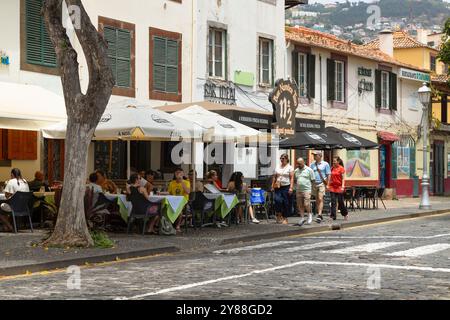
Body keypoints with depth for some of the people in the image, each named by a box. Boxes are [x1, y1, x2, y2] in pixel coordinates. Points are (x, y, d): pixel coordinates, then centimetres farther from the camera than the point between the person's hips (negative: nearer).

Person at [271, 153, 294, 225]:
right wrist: (272, 186, 8)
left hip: (286, 187, -3)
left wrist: (291, 187, -14)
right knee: (278, 200, -16)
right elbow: (274, 177, 16)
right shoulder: (278, 167, 15)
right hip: (278, 187, 3)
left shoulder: (290, 167, 2)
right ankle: (279, 215, -4)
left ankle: (284, 218, 8)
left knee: (286, 203, -1)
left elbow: (292, 178, -5)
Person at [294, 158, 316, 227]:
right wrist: (296, 187, 10)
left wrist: (309, 186, -1)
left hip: (307, 190, -5)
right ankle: (302, 218, 13)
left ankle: (310, 215, 11)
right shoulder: (296, 171, 14)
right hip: (298, 190, 5)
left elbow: (313, 180, 3)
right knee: (300, 205, 4)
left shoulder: (309, 170, 1)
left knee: (306, 204, -12)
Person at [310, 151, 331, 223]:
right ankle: (320, 215, 15)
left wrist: (327, 184, -5)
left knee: (320, 199, -14)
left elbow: (328, 175, 1)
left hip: (322, 184, -5)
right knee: (317, 200, 8)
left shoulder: (325, 164, 1)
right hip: (314, 184, 5)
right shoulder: (312, 165, 12)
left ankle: (319, 215, -20)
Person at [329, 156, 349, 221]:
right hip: (332, 187, 5)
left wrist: (342, 186, -16)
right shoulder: (332, 168, 10)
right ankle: (333, 216, 1)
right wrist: (328, 185, 11)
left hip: (339, 187, -5)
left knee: (340, 201, 3)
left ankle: (345, 213, 23)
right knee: (333, 202, 0)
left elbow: (343, 178, -8)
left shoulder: (341, 168, -6)